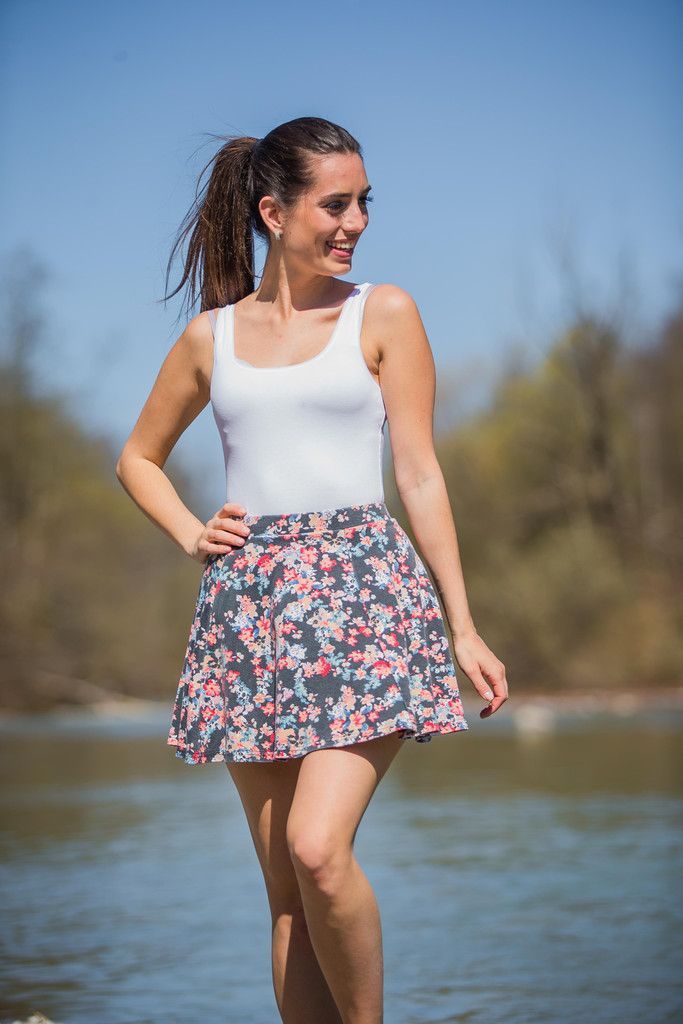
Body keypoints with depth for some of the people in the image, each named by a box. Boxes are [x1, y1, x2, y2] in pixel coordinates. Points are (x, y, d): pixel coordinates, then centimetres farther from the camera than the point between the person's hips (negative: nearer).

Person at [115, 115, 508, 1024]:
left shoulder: (383, 314, 6)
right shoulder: (212, 335, 12)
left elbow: (420, 478, 3)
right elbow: (138, 457, 26)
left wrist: (463, 630, -1)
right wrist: (190, 536, 7)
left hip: (365, 593, -3)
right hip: (250, 604, 3)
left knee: (319, 849, -19)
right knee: (284, 883, 4)